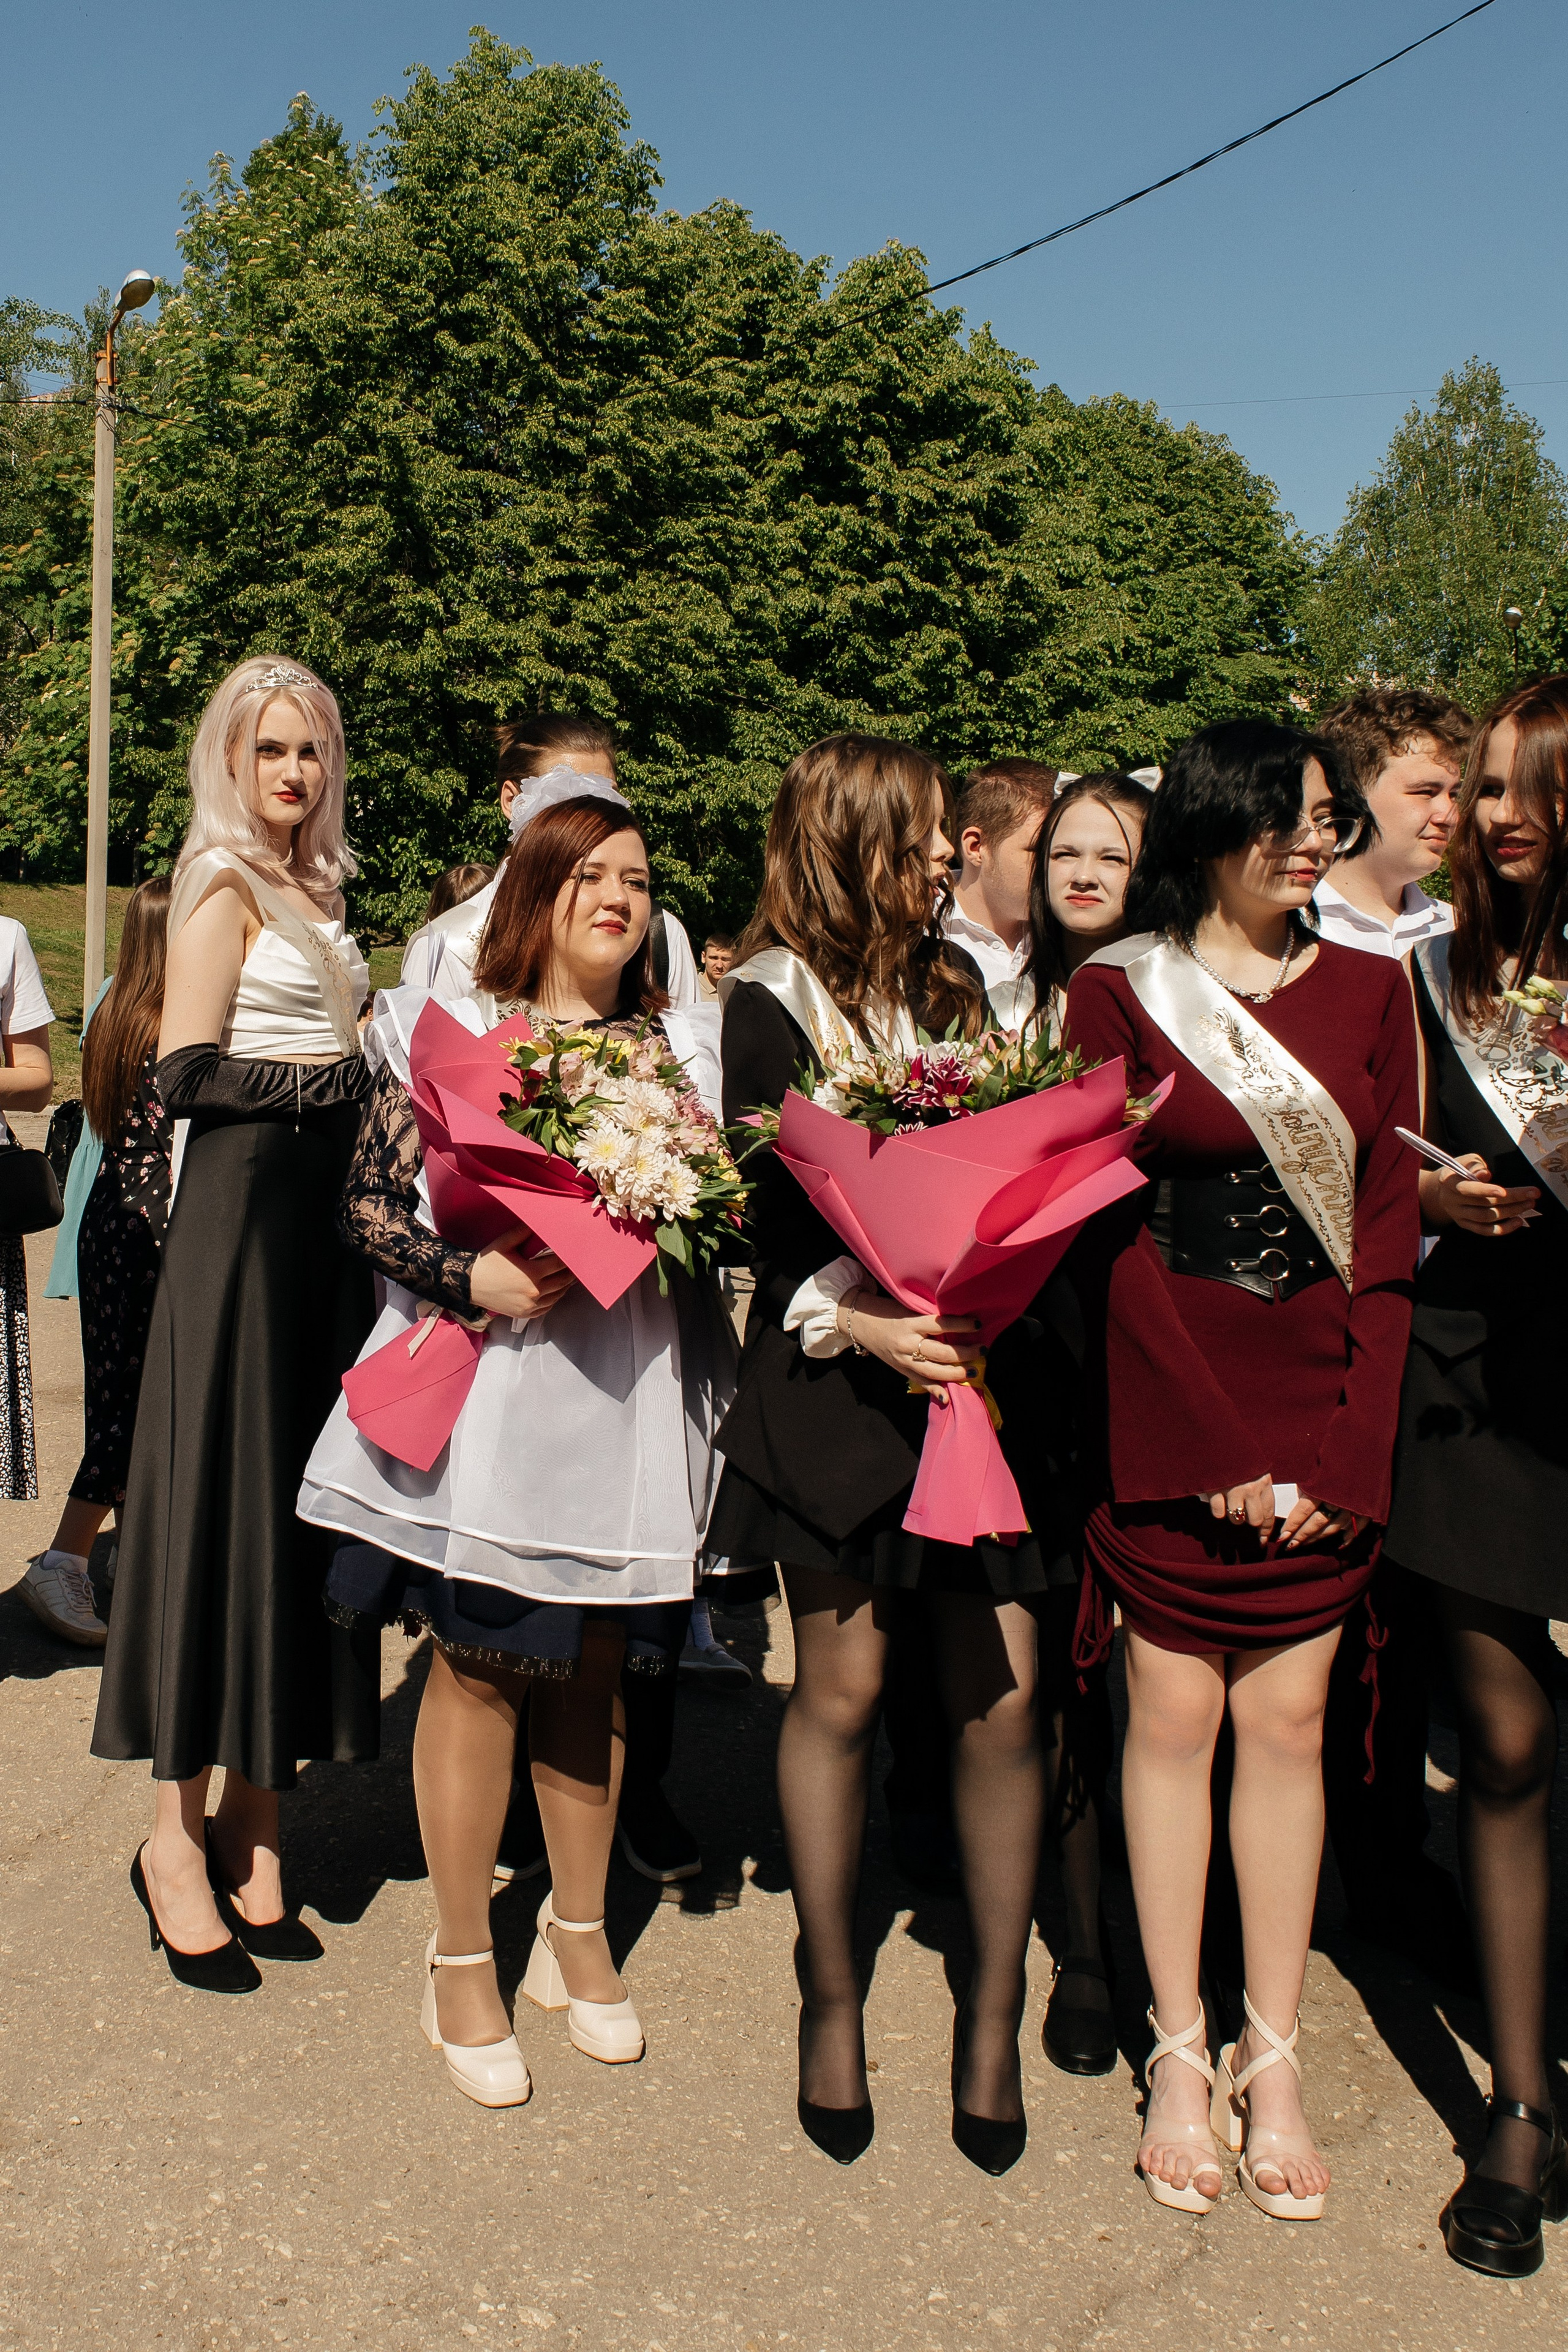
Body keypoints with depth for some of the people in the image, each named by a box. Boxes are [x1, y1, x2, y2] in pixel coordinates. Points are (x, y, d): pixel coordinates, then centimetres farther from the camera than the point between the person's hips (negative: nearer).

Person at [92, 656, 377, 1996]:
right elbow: (189, 1071, -12)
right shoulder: (224, 883, -5)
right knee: (225, 1497, -4)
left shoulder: (314, 890, 18)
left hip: (324, 1208, 8)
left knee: (294, 1504, 8)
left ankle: (254, 1817, 17)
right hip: (243, 1203, -8)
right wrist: (343, 1082, -12)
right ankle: (180, 1838, 7)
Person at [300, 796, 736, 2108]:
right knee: (477, 1657, 2)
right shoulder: (446, 1029, 1)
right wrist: (471, 1276, -17)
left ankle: (580, 1932, 29)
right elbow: (371, 1202, -3)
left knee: (594, 1664, 11)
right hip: (484, 1381, -3)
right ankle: (463, 1958, 19)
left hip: (625, 1394, 3)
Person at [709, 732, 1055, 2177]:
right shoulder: (769, 1007, -1)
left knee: (1002, 1689, -1)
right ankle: (831, 1996, 24)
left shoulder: (953, 985, 13)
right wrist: (857, 1325, -19)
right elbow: (771, 1216, -5)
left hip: (975, 1359, 4)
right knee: (842, 1685, 5)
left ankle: (996, 2015, 15)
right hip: (838, 1372, -3)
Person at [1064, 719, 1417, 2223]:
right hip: (1170, 1414, -2)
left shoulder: (1367, 994, 8)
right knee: (1173, 1716, 4)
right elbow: (1106, 1230, -6)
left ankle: (1272, 2058, 18)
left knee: (1287, 1723, 7)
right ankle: (1179, 2053, 16)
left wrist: (1340, 1449, -5)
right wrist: (1225, 1451, -11)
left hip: (1324, 1419, 3)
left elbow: (1388, 1231, 5)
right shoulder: (1116, 994, -1)